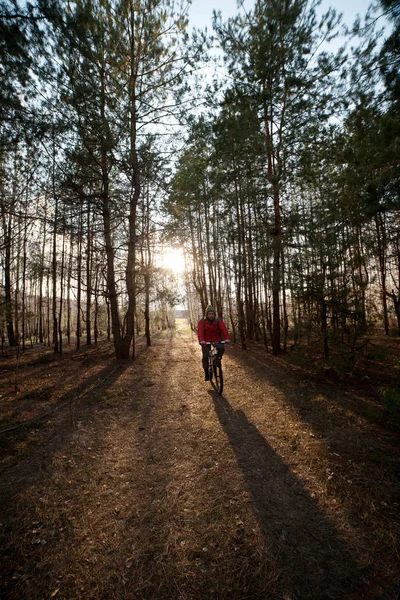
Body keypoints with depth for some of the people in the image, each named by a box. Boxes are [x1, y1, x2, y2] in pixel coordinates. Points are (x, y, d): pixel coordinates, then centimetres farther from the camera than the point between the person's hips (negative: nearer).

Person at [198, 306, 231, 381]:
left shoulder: (218, 321, -9)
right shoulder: (202, 322, -12)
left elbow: (224, 329, -23)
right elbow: (200, 331, -25)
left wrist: (227, 338, -41)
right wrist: (201, 340, -43)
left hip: (217, 340, 1)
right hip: (206, 341, 0)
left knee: (221, 348, -28)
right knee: (205, 357, -6)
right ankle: (206, 374, 12)